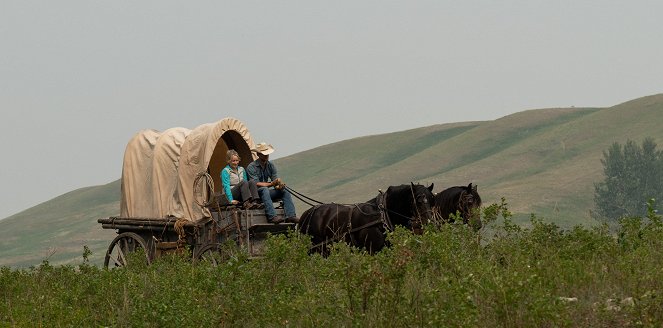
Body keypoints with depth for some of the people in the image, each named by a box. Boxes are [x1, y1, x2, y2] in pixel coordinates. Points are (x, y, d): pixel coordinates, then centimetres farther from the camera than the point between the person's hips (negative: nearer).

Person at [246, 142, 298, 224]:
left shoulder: (271, 166, 9)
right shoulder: (251, 167, -10)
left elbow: (275, 179, 2)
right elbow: (256, 183, -20)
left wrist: (279, 185, -23)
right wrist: (271, 184, -32)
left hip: (266, 192, 6)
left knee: (284, 191, -14)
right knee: (264, 189, -36)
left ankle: (290, 216, -28)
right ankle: (272, 217, -51)